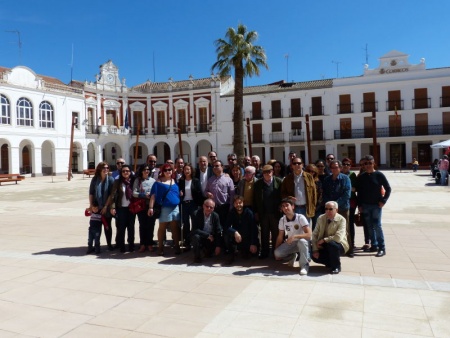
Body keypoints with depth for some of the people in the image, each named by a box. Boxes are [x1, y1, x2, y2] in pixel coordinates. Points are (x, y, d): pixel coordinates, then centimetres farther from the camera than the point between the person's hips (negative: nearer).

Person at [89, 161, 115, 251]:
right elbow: (91, 193, 4)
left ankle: (109, 244, 15)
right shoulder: (95, 179, 2)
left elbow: (111, 195, -7)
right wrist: (91, 205, -3)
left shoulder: (110, 179, -4)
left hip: (107, 207, -1)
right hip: (97, 207, 2)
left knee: (107, 226, 6)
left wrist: (106, 206, -11)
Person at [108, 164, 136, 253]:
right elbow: (113, 195, -7)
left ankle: (131, 246, 20)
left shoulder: (133, 182, 3)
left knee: (131, 227, 8)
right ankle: (121, 246, 14)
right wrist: (112, 207, -15)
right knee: (121, 227, 2)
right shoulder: (117, 182, -2)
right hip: (121, 208, -2)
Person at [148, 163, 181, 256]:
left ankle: (177, 246, 9)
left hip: (175, 207, 3)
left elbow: (179, 193, 20)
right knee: (162, 227, 4)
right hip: (164, 207, -3)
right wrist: (151, 207, -12)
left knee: (175, 227, 4)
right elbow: (153, 195, -6)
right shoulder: (159, 182, 0)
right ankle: (160, 247, 13)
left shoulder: (174, 181, 12)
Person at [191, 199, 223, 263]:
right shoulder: (196, 214, -17)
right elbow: (194, 230, -24)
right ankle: (197, 256, -9)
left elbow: (218, 232, -7)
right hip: (200, 237, -3)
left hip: (210, 239, 3)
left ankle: (207, 251, 21)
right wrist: (207, 235, -27)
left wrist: (218, 246, -15)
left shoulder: (215, 216, -8)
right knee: (196, 236, -34)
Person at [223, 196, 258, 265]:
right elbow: (226, 227, -20)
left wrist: (253, 244, -29)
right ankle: (231, 255, -6)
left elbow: (254, 229, -19)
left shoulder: (249, 213, -15)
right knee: (226, 234, -29)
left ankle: (244, 250, 13)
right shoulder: (231, 213, -9)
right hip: (236, 238, 1)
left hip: (247, 238, 0)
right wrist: (235, 232, -40)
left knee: (254, 250, -24)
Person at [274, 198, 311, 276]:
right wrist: (276, 251, -1)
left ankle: (304, 265, -20)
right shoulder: (282, 220, -6)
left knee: (302, 241, -39)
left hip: (302, 242, -4)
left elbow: (309, 235, -25)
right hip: (290, 243, 4)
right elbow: (280, 237, 2)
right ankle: (292, 256, 11)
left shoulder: (300, 217, -19)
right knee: (277, 253, -22)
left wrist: (294, 236, -37)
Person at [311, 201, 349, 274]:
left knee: (331, 244, -37)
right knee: (314, 256, -19)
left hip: (338, 245, -5)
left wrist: (324, 240, -25)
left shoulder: (341, 220, -17)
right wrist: (315, 250, -13)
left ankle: (336, 266, -9)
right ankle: (331, 262, 13)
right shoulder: (320, 218, -3)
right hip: (324, 245, 5)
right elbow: (314, 234, -4)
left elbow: (338, 237, -29)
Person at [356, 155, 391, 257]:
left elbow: (388, 189, 1)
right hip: (365, 205, 4)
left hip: (376, 205, -4)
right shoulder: (361, 177, 5)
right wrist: (359, 205, 6)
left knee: (377, 225, -9)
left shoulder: (379, 175, -3)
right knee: (370, 226, 8)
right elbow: (359, 192, 10)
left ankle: (382, 248, -2)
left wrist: (383, 201, -7)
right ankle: (374, 245, 18)